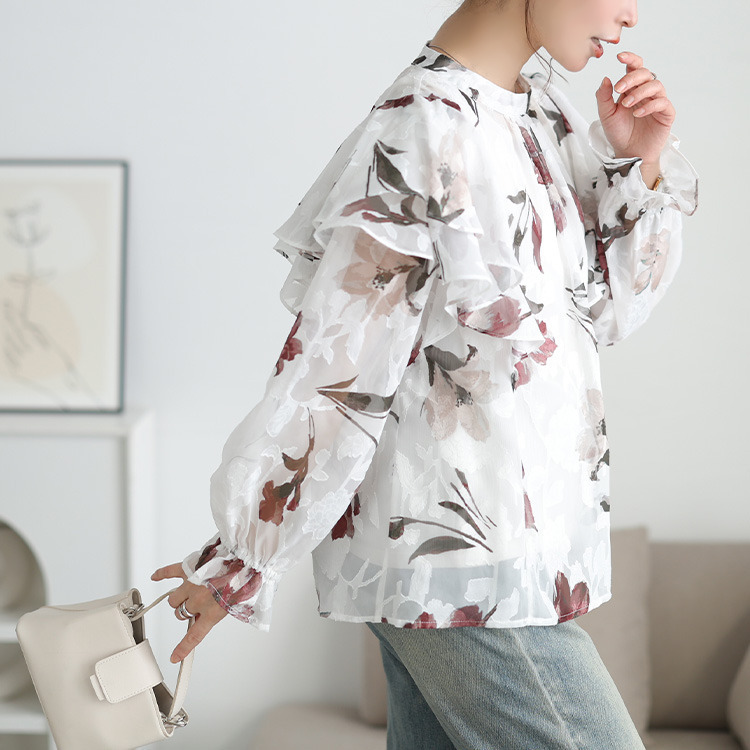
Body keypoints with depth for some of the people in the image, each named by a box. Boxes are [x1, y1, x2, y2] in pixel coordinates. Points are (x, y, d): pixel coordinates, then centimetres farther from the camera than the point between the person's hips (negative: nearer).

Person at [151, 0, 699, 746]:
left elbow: (604, 311, 17)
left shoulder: (540, 113, 10)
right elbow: (335, 371, -16)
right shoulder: (422, 134, -19)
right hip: (463, 570, -8)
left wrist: (643, 167, 1)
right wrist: (239, 564, -10)